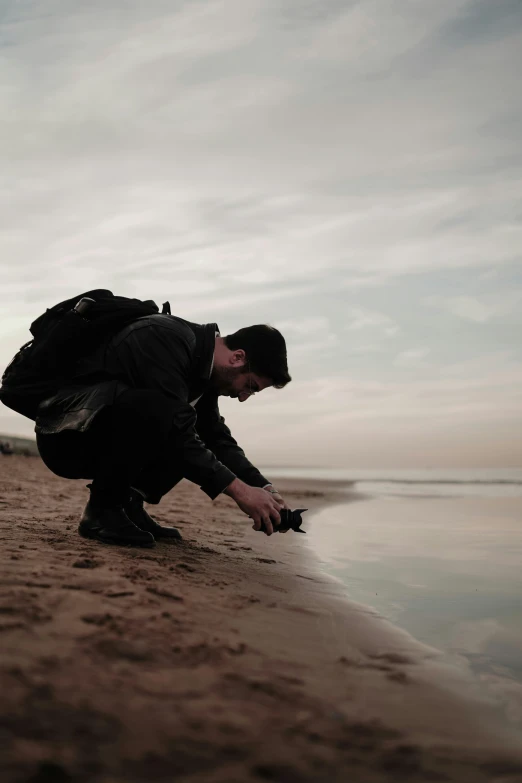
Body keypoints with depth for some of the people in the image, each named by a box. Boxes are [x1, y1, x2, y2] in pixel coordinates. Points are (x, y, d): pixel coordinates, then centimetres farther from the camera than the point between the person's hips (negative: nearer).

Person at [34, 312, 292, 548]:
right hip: (64, 436, -9)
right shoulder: (167, 339, -23)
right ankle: (102, 509, -16)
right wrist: (238, 489, -26)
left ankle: (127, 505, 2)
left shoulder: (200, 364, 4)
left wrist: (265, 489, -3)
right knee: (155, 409, -33)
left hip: (103, 442, 9)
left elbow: (217, 437, 8)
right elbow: (176, 432, -29)